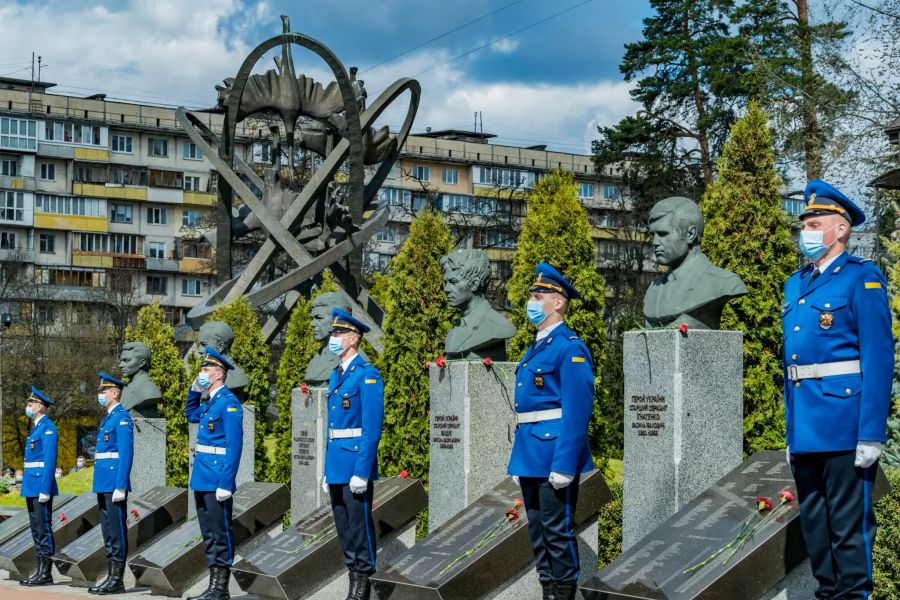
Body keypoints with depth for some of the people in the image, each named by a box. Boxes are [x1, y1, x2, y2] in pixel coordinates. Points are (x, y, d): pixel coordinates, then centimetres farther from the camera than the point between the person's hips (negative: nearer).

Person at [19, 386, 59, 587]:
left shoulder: (48, 428, -12)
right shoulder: (36, 428, 19)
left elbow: (50, 461, -18)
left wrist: (45, 490, -22)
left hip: (41, 487, -10)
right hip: (32, 487, 10)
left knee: (44, 529, -7)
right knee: (36, 530, 11)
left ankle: (46, 573, -6)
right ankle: (40, 571, 14)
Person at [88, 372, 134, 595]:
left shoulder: (122, 417, -11)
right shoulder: (107, 418, 19)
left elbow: (126, 453, -17)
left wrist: (120, 486, -22)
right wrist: (101, 484, 20)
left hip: (114, 483, -10)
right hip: (103, 483, 10)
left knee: (117, 529, -7)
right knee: (108, 530, 11)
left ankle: (118, 580, -6)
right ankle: (111, 577, 14)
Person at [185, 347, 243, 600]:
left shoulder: (229, 403, -12)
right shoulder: (209, 403, 16)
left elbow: (234, 446, -18)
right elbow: (191, 415, 39)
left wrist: (226, 483, -23)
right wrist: (194, 390, 21)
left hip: (217, 481, -10)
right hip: (202, 479, 10)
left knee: (221, 534, -5)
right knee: (209, 535, 11)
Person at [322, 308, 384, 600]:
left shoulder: (367, 375, -10)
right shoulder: (336, 376, 16)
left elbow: (372, 428, -16)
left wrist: (362, 472, -20)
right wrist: (327, 469, 16)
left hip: (356, 463, -9)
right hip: (336, 465, 9)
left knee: (359, 525, -5)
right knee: (343, 527, 10)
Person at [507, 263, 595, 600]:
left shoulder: (570, 348, -11)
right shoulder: (534, 349, 17)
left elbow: (577, 411, -18)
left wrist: (564, 465, -23)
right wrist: (519, 461, 18)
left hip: (554, 455, -9)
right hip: (530, 457, 9)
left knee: (558, 531, -5)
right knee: (538, 532, 11)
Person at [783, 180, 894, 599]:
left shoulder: (862, 279, -6)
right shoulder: (796, 285, 16)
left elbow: (879, 360, -12)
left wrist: (871, 435, -18)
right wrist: (791, 431, 15)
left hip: (844, 423, -7)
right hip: (805, 427, 7)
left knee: (849, 522, -2)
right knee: (814, 521, 12)